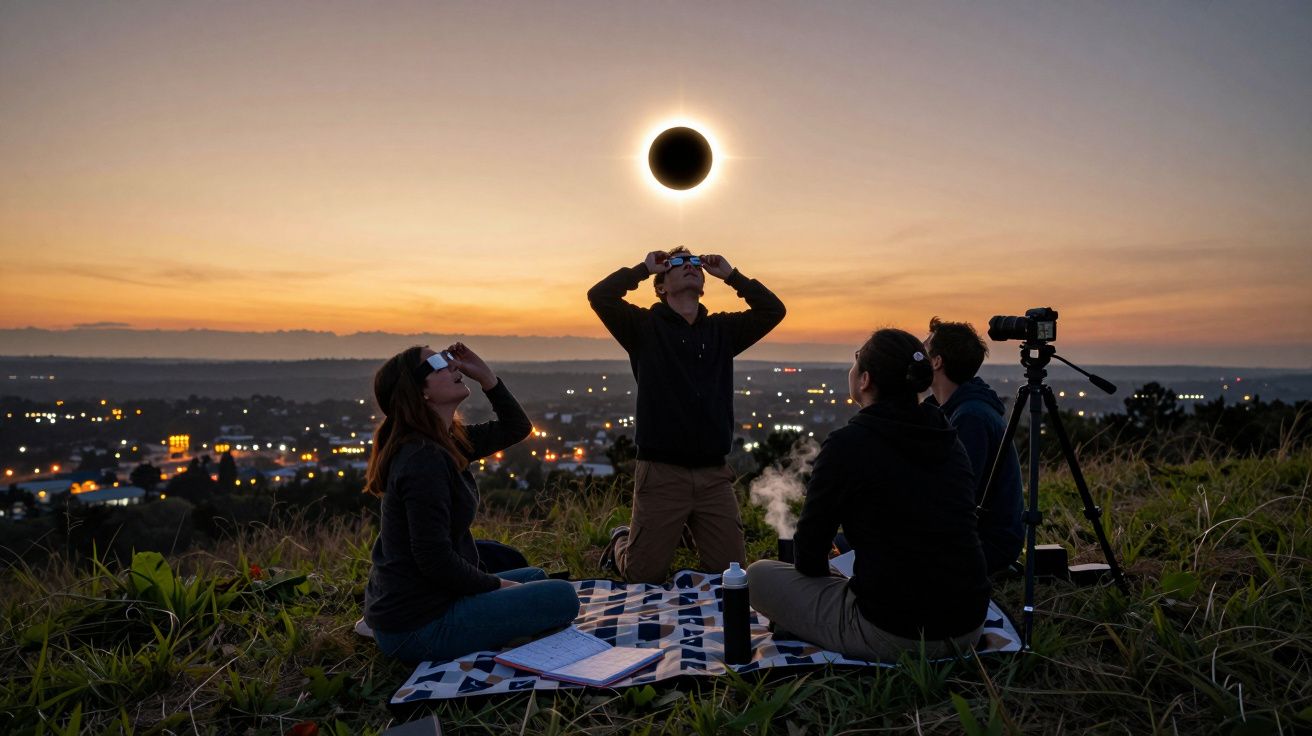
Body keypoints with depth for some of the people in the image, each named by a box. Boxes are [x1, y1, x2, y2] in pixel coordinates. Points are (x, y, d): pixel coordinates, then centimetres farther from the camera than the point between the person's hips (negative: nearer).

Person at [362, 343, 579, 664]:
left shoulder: (447, 442, 6)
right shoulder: (424, 459, -23)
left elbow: (515, 428, 17)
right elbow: (434, 559, -25)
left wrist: (485, 375, 3)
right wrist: (497, 585, -10)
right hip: (417, 627, -10)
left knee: (534, 577, 23)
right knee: (561, 597, -12)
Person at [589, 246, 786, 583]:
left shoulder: (722, 329, 14)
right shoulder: (645, 326, 3)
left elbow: (773, 309, 8)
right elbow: (599, 296, -11)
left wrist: (730, 274, 8)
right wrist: (644, 268, 0)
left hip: (714, 475, 4)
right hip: (661, 473, -3)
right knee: (645, 575, 2)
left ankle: (690, 538, 37)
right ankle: (622, 542, 35)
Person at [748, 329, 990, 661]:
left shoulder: (847, 443, -14)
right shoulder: (948, 440, 6)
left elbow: (809, 550, -5)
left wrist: (823, 580, 18)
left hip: (892, 635, -7)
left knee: (759, 575, 9)